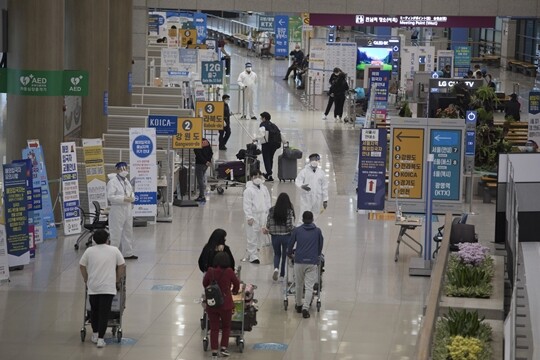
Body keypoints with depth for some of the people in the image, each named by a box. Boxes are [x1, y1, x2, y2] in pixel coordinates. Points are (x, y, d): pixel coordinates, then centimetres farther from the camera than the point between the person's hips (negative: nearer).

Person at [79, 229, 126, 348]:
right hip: (108, 288, -2)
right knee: (104, 312, -2)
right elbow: (122, 266, 6)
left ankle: (95, 335, 28)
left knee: (94, 310, 18)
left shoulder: (89, 251, 4)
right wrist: (118, 280, 17)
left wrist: (86, 280, 22)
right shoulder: (114, 250, 2)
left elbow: (82, 266, 10)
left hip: (93, 286, 2)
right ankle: (100, 339, -6)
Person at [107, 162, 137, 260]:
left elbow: (131, 192, 26)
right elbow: (110, 196, -21)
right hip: (117, 210, -9)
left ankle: (128, 253, 25)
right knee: (116, 233, -5)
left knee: (128, 232, 15)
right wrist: (123, 199, -25)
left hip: (127, 210, 9)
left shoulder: (126, 181, 14)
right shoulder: (112, 182, -13)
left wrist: (132, 198, 3)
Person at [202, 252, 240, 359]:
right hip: (225, 304, -2)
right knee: (226, 326, 21)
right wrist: (234, 291, 24)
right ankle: (223, 348, 21)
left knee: (214, 328, 11)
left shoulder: (210, 272, -9)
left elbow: (205, 284, 7)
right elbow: (236, 283, 2)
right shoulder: (229, 272, -14)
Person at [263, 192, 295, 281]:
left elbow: (268, 224, -3)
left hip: (275, 236, 2)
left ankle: (276, 268, -9)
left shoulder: (272, 210, -5)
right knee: (285, 255, 16)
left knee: (277, 254, 18)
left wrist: (268, 230, 18)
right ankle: (282, 274, 20)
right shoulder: (289, 211, -13)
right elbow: (290, 226, -16)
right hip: (286, 236, -2)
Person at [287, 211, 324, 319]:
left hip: (299, 261, 1)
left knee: (299, 285, 17)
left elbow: (291, 244, 11)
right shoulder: (318, 231, 6)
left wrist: (289, 254, 32)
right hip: (312, 262, -1)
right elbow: (321, 245, 17)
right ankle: (305, 308, -14)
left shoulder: (297, 230, 4)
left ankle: (298, 305, 32)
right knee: (309, 286, -2)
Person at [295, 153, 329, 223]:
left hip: (317, 199, 2)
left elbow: (324, 187, 10)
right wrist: (302, 186, -31)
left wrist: (325, 200, 9)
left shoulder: (321, 172, 7)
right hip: (306, 198, -2)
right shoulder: (304, 171, 0)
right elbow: (297, 181, -7)